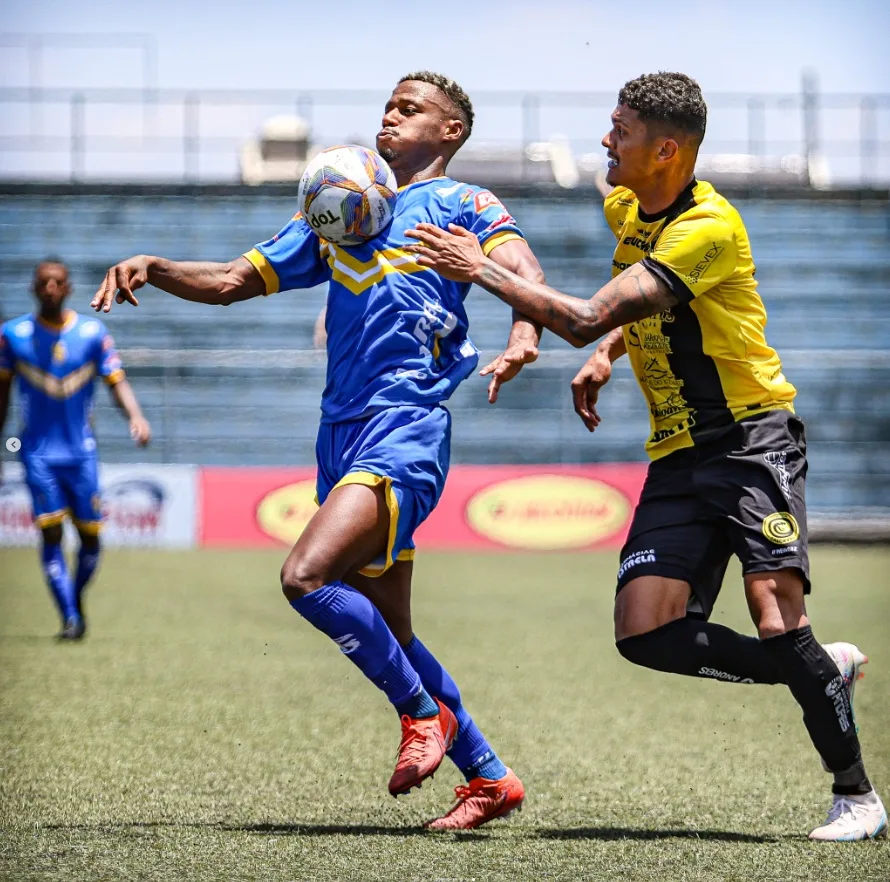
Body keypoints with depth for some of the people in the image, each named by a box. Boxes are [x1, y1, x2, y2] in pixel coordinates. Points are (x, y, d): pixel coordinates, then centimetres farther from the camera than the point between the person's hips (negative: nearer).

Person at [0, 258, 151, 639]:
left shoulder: (92, 333, 0)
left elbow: (116, 380, -5)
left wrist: (136, 416, -24)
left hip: (81, 451, 1)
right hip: (38, 452, -1)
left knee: (90, 536, 3)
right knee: (50, 532, -13)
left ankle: (76, 602, 28)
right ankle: (70, 618, -13)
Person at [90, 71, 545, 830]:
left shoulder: (461, 204, 6)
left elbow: (523, 269, -11)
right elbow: (232, 282, 23)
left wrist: (524, 337, -32)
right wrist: (152, 269, 6)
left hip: (408, 423, -7)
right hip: (343, 432, 7)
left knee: (307, 575, -23)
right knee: (386, 635, 8)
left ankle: (425, 712, -5)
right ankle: (490, 778, 18)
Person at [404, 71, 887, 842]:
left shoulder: (709, 228, -20)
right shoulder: (626, 208, 8)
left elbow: (585, 319, -26)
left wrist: (480, 270, -17)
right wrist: (607, 356, 11)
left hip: (752, 437, -8)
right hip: (678, 455, 8)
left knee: (773, 605, -23)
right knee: (646, 634, -10)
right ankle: (823, 671, 10)